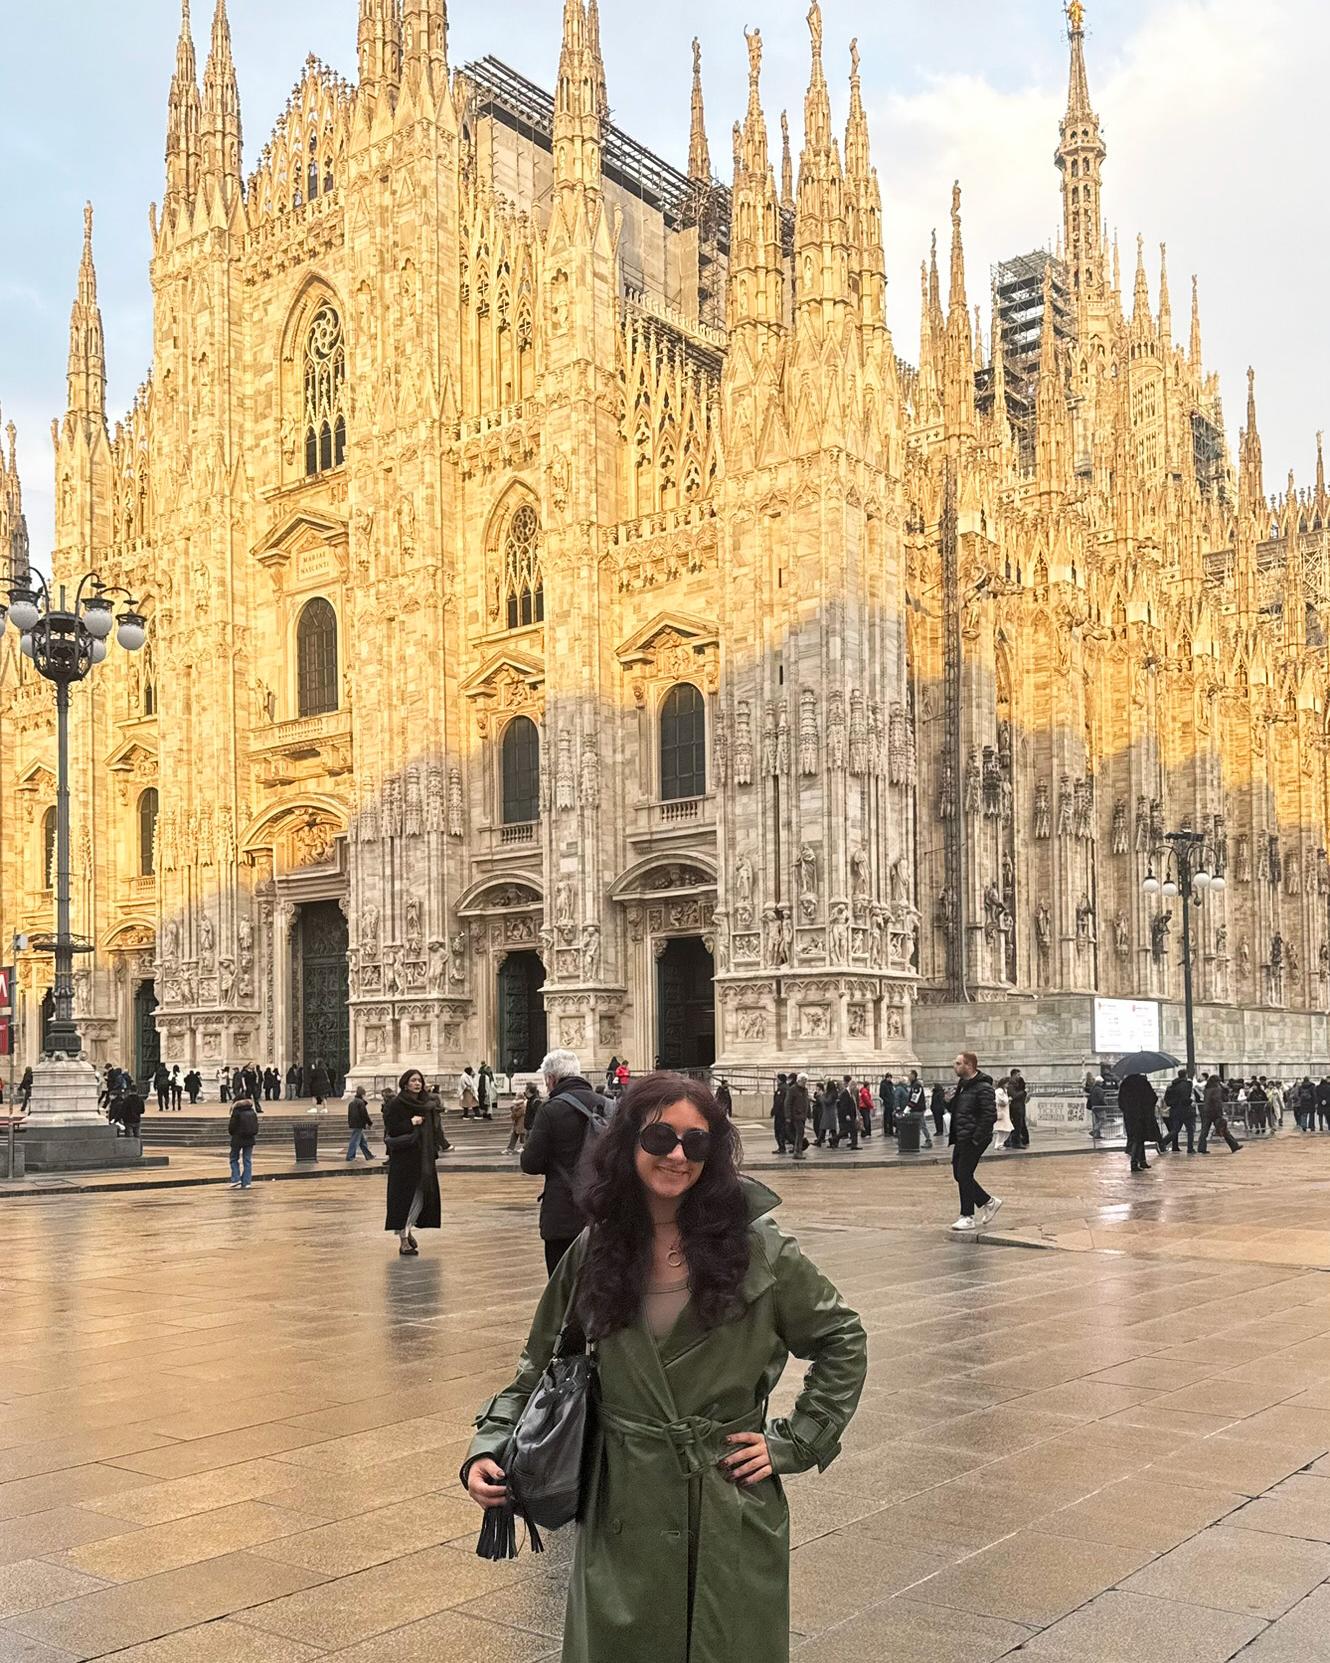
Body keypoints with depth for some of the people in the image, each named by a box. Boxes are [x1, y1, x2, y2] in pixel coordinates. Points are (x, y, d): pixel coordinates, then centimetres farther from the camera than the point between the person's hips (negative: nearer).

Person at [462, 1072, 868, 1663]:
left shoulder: (758, 1249, -7)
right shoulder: (594, 1254, 0)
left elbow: (843, 1341, 3)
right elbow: (540, 1370, 9)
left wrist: (794, 1443, -2)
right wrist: (488, 1450, -5)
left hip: (732, 1516, -1)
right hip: (622, 1520, 2)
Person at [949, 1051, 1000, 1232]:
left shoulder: (983, 1088, -17)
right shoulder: (962, 1084, 13)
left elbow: (990, 1116, -20)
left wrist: (976, 1139, -21)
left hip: (974, 1140, -10)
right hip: (961, 1139, 10)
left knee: (964, 1176, -7)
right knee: (959, 1174, 12)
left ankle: (967, 1217, 2)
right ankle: (988, 1202, 27)